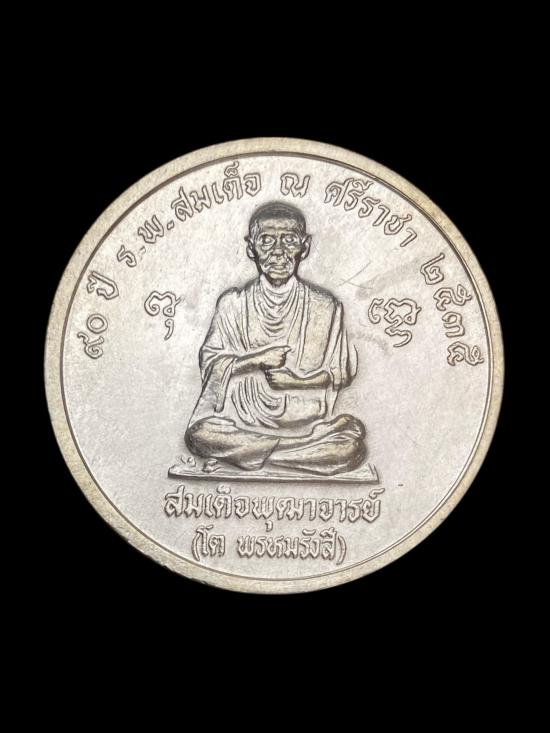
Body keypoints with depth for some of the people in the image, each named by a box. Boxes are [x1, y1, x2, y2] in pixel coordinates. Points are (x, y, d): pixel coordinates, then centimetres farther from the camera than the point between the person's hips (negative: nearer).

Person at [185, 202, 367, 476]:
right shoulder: (233, 303, 3)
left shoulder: (324, 307, 1)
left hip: (307, 419, -1)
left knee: (351, 445, -28)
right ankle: (308, 453, -17)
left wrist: (295, 380, -12)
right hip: (241, 417, 1)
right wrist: (257, 359, -13)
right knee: (199, 435, -28)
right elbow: (209, 363, 1)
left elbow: (342, 371, 3)